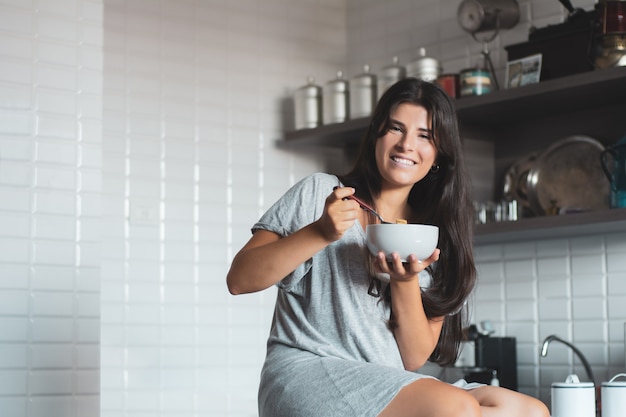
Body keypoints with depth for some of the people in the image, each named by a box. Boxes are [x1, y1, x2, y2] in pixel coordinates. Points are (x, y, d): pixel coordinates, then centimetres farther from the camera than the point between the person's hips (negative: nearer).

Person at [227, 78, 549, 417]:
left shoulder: (434, 238, 15)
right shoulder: (319, 193, 3)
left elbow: (415, 360, 6)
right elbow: (239, 280, -5)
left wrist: (405, 282, -10)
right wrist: (319, 233, -16)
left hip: (391, 387, 6)